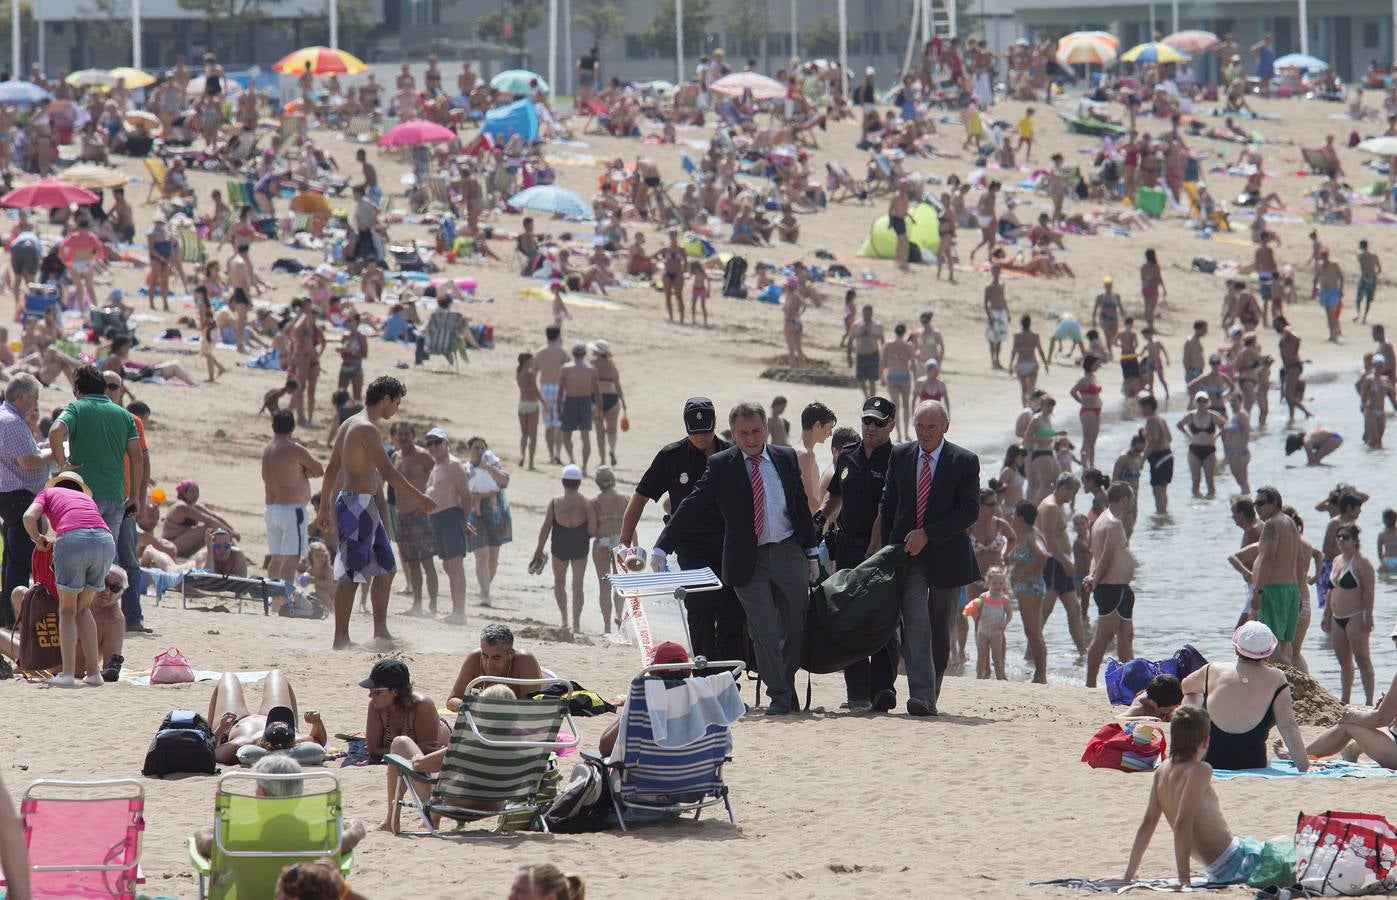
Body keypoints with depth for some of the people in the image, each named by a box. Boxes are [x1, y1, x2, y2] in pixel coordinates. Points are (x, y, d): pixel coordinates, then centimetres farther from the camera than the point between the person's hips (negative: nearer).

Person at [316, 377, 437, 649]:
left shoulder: (349, 425, 15)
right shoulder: (366, 428, -16)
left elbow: (332, 468, 20)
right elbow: (388, 472, -21)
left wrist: (325, 507, 25)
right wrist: (420, 499, -16)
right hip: (358, 503, -10)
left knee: (385, 567, 15)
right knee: (350, 573, -9)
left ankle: (380, 631, 19)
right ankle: (341, 639, -9)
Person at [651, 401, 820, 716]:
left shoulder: (785, 459, 5)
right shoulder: (721, 465, -4)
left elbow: (802, 508, 11)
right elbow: (691, 507, -7)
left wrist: (812, 552, 8)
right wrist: (662, 547, -15)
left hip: (789, 554, 3)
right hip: (748, 560, -3)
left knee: (795, 627, 10)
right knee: (764, 632, -6)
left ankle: (788, 688, 28)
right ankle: (779, 696, 2)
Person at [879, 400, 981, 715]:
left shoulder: (964, 462, -3)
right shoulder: (900, 456, 6)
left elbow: (970, 511, -9)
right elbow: (888, 505, 12)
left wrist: (928, 534, -17)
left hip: (946, 556, -1)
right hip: (908, 555, 1)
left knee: (941, 630, 7)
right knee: (915, 622, -14)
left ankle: (931, 694, 19)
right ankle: (921, 696, -22)